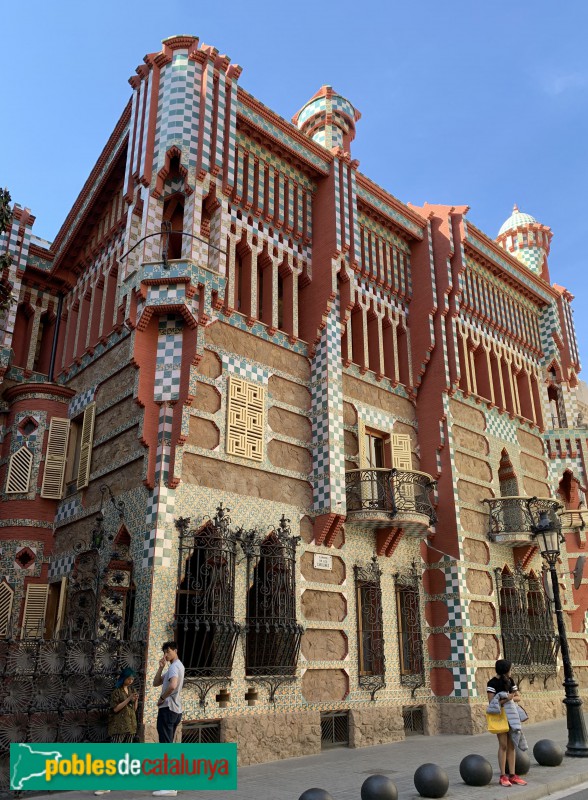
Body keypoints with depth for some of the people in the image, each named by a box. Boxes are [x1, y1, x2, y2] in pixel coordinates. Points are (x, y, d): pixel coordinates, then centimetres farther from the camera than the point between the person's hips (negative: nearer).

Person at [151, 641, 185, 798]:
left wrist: (161, 699, -16)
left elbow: (173, 686, -31)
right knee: (167, 745, 15)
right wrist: (161, 667, 4)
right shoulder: (175, 666, 20)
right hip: (174, 710, 11)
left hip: (168, 709, -11)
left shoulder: (174, 666, -12)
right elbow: (156, 683, 18)